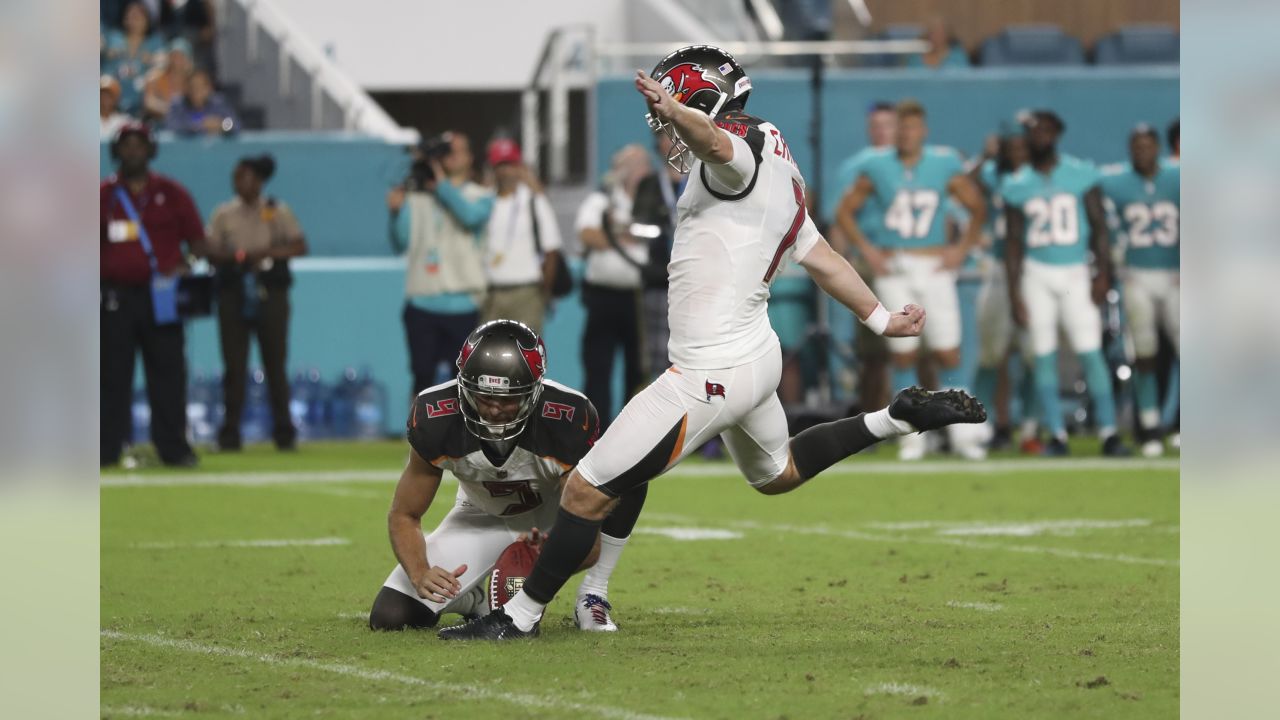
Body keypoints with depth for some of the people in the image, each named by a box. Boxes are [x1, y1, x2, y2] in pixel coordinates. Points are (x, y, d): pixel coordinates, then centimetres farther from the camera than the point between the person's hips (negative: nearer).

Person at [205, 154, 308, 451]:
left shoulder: (278, 212, 7)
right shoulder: (223, 214, 11)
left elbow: (299, 246, 0)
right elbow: (210, 252, 6)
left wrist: (267, 253, -14)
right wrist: (236, 257, -13)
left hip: (270, 292, -1)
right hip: (233, 292, 1)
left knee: (275, 363, -1)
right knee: (234, 365, -2)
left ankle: (283, 430, 4)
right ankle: (230, 433, -1)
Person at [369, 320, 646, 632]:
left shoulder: (570, 418, -36)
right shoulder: (436, 421, -31)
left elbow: (588, 545, -31)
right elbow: (404, 515, -17)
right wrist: (420, 574, -37)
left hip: (553, 514, -1)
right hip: (484, 520, 1)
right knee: (390, 617, -18)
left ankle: (593, 597, -13)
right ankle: (471, 599, 17)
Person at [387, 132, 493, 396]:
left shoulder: (480, 196, 7)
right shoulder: (417, 198, 8)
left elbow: (471, 216, -16)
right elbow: (400, 244, 2)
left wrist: (442, 185, -9)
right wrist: (397, 213, -14)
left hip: (463, 305, -1)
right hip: (421, 303, 1)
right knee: (422, 375, 4)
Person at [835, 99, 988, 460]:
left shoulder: (944, 165, 0)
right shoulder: (877, 167, 0)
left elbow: (977, 209, 11)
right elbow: (845, 211, 10)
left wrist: (962, 248, 2)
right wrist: (867, 250, 1)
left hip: (935, 266, 0)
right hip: (894, 268, 0)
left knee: (948, 352, -3)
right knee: (903, 353, 0)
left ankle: (963, 434, 3)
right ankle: (911, 436, 7)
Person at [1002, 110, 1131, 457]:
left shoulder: (1081, 174, -1)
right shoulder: (1017, 185, 4)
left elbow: (1099, 226, 2)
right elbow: (1013, 242, 7)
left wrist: (1103, 273, -7)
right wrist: (1014, 293, 3)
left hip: (1075, 273, -2)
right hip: (1036, 273, 2)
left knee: (1090, 352, -8)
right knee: (1044, 356, 1)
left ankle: (1108, 432, -6)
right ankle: (1056, 434, 6)